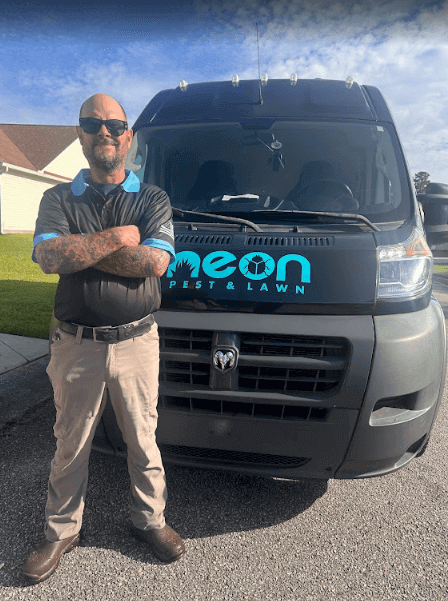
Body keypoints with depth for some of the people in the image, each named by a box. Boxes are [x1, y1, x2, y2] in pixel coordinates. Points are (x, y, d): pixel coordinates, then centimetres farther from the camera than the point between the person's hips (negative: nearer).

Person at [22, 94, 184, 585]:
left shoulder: (153, 199, 5)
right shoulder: (57, 199, 7)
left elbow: (155, 263, -13)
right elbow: (50, 257, -14)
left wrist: (81, 251, -12)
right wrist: (120, 237, -12)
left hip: (137, 342, 0)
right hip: (76, 344, 1)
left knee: (143, 439, 14)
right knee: (70, 443, 15)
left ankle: (150, 520, 37)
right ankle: (61, 532, 37)